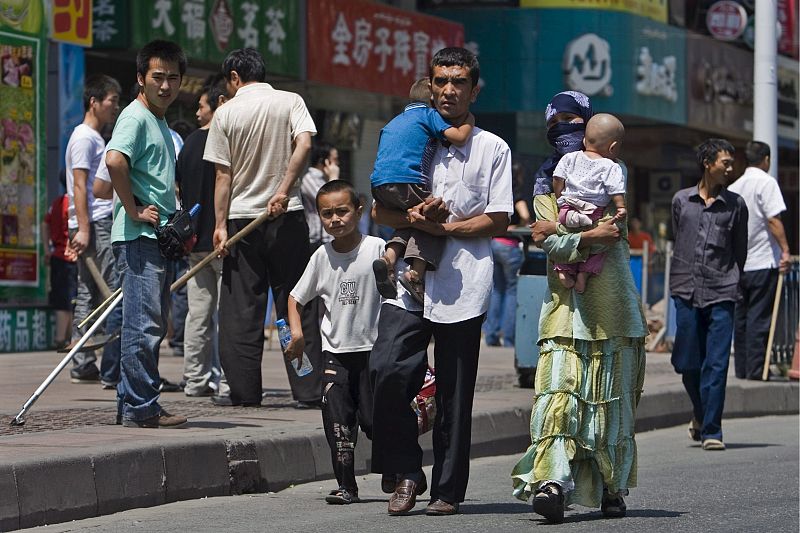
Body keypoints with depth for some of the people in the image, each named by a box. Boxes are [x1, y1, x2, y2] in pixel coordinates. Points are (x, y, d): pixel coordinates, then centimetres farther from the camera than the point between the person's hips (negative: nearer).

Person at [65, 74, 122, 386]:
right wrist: (83, 228, -21)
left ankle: (83, 367, 10)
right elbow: (80, 185, -15)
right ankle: (112, 370, -17)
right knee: (114, 295, -13)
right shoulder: (84, 138, -8)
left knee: (89, 296, 9)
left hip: (99, 225, 10)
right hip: (95, 226, -10)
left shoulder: (94, 138, 23)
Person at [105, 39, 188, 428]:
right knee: (144, 323, -11)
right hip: (137, 236, -10)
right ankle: (140, 408, -10)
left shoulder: (160, 123, 21)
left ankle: (135, 404, 18)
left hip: (158, 237, 10)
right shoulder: (136, 116, -9)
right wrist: (134, 210, -21)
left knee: (152, 325, 12)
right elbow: (115, 160, -28)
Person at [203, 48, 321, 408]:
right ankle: (309, 390, 0)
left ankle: (244, 390, 3)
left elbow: (223, 176, -1)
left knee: (241, 310, 5)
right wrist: (284, 190, -15)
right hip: (287, 217, 1)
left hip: (241, 217, 0)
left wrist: (221, 224, 1)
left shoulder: (225, 113, 1)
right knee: (297, 308, 4)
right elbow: (304, 143, -15)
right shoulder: (291, 101, 3)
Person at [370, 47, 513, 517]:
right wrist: (413, 217, -9)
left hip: (463, 284, -2)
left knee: (455, 392, 0)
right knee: (387, 370, -15)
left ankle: (448, 489, 10)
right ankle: (406, 472, 1)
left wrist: (443, 227, -9)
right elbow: (381, 210, 12)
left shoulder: (492, 148, 8)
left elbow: (499, 220, 2)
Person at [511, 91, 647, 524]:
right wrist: (588, 236, -18)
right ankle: (552, 481, -25)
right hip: (565, 305, 0)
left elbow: (612, 227, -6)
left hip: (612, 305, 0)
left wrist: (561, 228, -7)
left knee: (612, 402, 2)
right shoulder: (546, 182, 15)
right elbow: (551, 244, -2)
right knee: (558, 394, -15)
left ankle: (612, 489, 10)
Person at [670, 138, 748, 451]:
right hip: (686, 293, 1)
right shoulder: (681, 201, 8)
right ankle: (701, 414, 31)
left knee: (716, 364, -8)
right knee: (687, 363, 5)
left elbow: (740, 251, 14)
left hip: (721, 295, -1)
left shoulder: (736, 205, 6)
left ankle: (711, 430, -5)